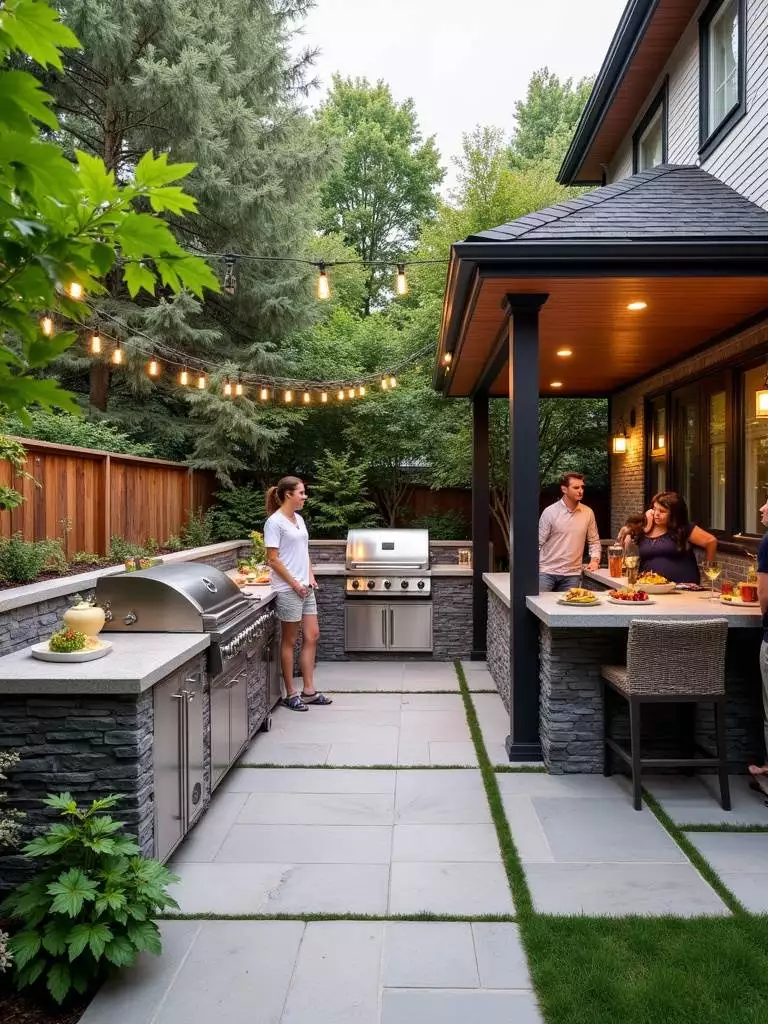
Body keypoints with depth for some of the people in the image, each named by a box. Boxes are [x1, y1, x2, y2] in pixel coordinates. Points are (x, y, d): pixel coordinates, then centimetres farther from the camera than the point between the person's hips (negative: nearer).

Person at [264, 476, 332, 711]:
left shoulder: (299, 519, 12)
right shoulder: (275, 522, -12)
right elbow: (273, 560, -15)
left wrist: (310, 577, 5)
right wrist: (294, 584, -15)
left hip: (305, 588, 8)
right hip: (288, 590, -8)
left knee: (312, 637, 9)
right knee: (289, 641, 3)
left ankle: (309, 690, 19)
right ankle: (290, 694, 14)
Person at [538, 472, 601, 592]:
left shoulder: (588, 513, 4)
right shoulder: (550, 512, -6)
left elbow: (594, 541, 14)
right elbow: (538, 543, -3)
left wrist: (595, 560, -2)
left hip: (572, 574, 3)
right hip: (547, 572, -3)